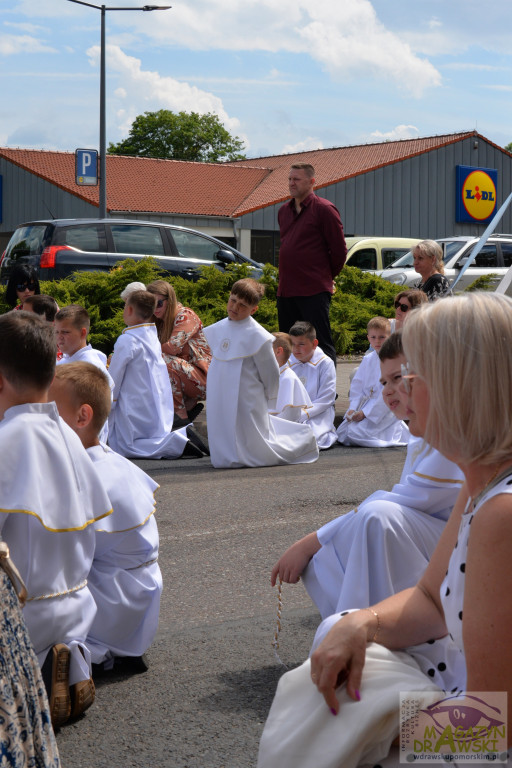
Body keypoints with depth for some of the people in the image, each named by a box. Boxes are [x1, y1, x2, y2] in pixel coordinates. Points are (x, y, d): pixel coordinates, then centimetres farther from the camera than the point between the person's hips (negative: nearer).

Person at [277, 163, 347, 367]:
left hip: (314, 291, -7)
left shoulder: (324, 209, -6)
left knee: (322, 344, -6)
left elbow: (339, 250, -4)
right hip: (286, 290, 7)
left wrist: (326, 277, 6)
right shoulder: (284, 211, 16)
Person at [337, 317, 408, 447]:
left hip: (384, 411, -8)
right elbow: (357, 384, 9)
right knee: (341, 432, 3)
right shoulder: (367, 359, 9)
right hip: (365, 405, 8)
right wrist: (353, 409, -7)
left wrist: (364, 413, -18)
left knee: (355, 433, -23)